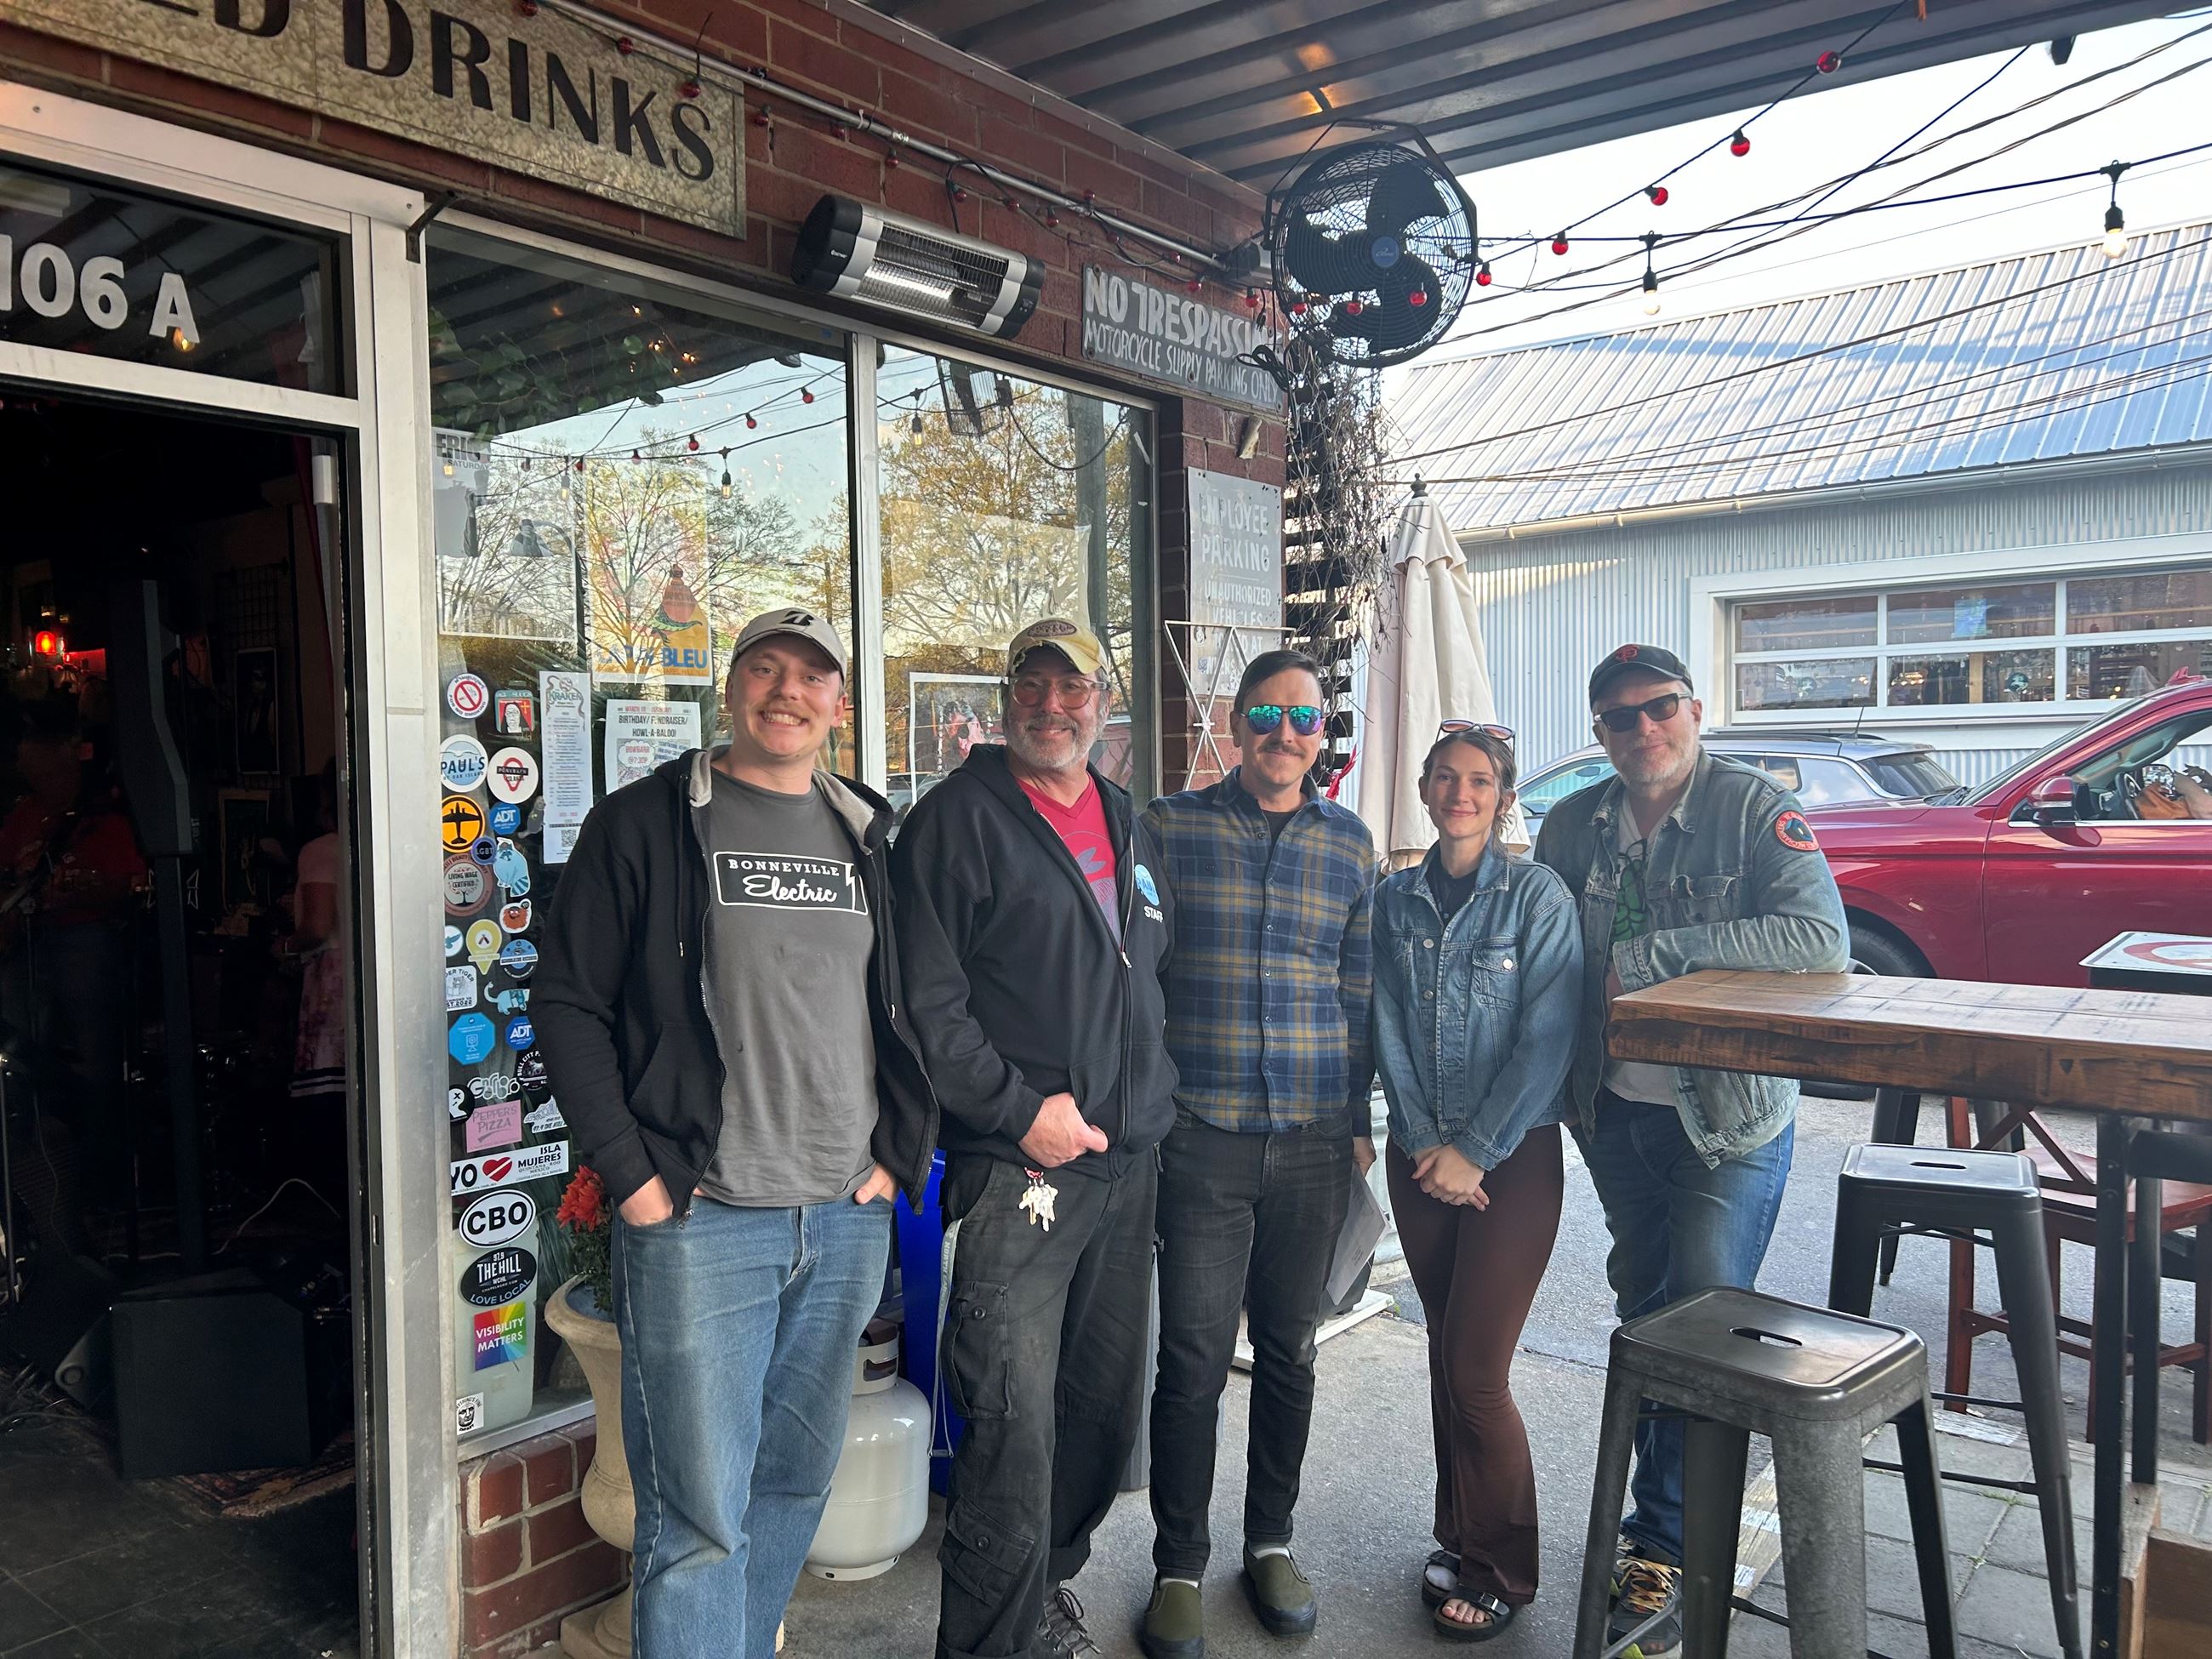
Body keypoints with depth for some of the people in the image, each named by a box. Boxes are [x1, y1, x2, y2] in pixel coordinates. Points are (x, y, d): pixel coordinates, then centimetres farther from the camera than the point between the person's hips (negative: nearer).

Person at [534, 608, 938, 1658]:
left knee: (797, 1482, 17)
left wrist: (898, 1157, 5)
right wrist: (633, 1176, -9)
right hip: (699, 1222, -4)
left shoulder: (870, 840, 11)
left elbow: (913, 1010, 15)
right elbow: (568, 1004, -3)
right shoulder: (645, 823, -2)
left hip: (849, 1221, 5)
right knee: (701, 1513, 0)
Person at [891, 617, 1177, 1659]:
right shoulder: (959, 820, -7)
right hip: (1018, 1168, -7)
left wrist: (1150, 1100, 13)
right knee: (1013, 1417, -7)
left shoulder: (1127, 824, 15)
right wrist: (1019, 1109, -17)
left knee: (1104, 1402, 16)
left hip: (1128, 1161, 7)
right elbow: (926, 1003, -13)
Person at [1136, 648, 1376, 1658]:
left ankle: (1271, 1542, 32)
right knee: (1194, 1358, 1)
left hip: (1316, 1140, 3)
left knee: (1289, 1350, 14)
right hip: (1203, 1134, -2)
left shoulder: (1349, 842, 9)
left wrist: (1360, 1118, 10)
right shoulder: (1169, 827, 0)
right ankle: (1180, 1567, 19)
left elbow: (1359, 990, 13)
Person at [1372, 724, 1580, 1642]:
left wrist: (1475, 1152, -13)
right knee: (1445, 1353, 13)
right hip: (1420, 1157, 4)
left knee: (1474, 1369, -3)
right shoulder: (1394, 901, 5)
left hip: (1513, 1156, -4)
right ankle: (1460, 1539, 30)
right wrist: (1425, 1144, -7)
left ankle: (1504, 1573, 17)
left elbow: (1546, 1042, -12)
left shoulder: (1538, 896, -8)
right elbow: (1388, 1031, 3)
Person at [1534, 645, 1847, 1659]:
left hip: (1731, 1116, -5)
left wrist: (1654, 952, -24)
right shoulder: (1572, 828, 3)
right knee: (1643, 1314, 14)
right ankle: (1681, 1511, 33)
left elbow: (1820, 938, -25)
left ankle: (1663, 1548, 4)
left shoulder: (1756, 808, -12)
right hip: (1619, 1112, 5)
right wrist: (1566, 1089, 2)